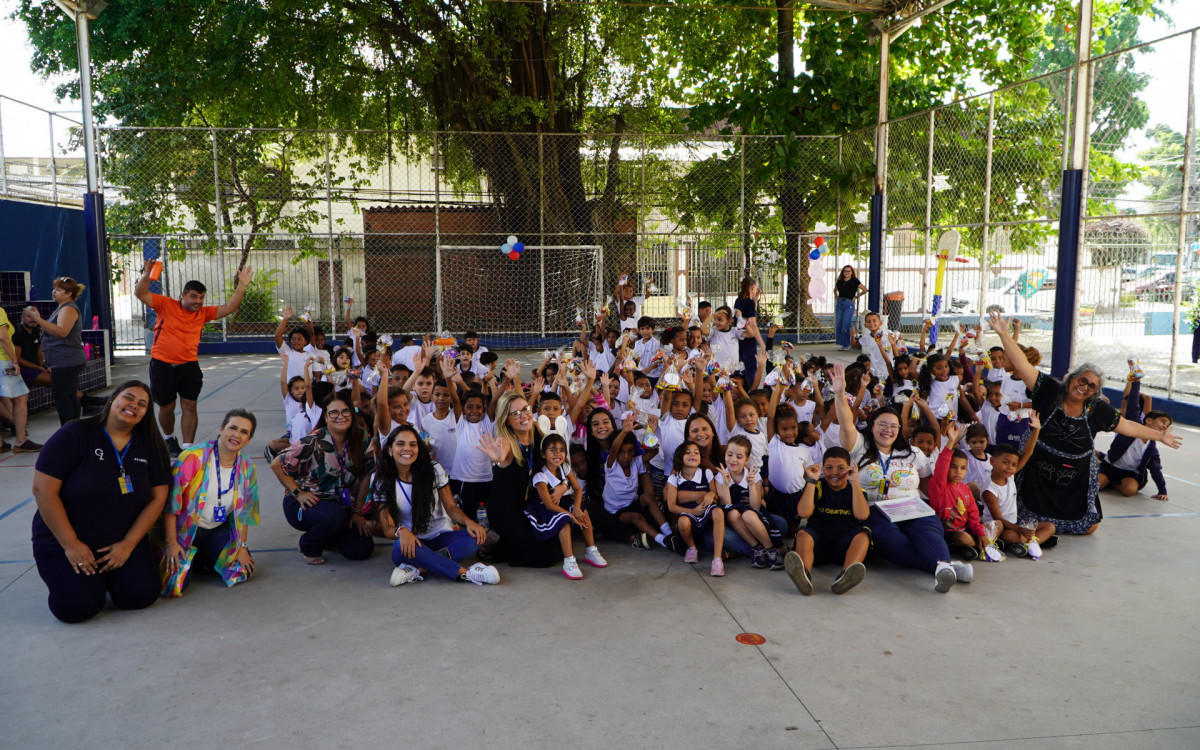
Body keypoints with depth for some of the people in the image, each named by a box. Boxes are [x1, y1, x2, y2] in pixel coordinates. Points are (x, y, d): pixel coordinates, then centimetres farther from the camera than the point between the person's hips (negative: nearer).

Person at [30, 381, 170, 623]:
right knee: (78, 607, -21)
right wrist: (71, 544, -17)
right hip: (63, 540, -3)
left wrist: (128, 544, -10)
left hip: (124, 540, 3)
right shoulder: (75, 435, -12)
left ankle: (106, 572, 16)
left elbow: (157, 497, 0)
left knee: (142, 595, -17)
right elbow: (43, 490, -15)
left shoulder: (150, 445, 1)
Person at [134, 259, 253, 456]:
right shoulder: (166, 305, -3)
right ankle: (170, 439, 38)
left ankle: (187, 447, 2)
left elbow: (229, 308, 3)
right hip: (162, 365, -2)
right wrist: (146, 276, -26)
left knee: (189, 407, -3)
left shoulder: (203, 313, 6)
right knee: (166, 408, 11)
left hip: (189, 366, 2)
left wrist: (241, 286, -7)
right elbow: (140, 294, -8)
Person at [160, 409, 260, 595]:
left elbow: (244, 511, 7)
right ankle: (188, 559, 15)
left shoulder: (247, 468, -1)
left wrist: (242, 546, 2)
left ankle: (204, 559, 18)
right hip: (185, 530, -5)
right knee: (177, 582, -20)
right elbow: (171, 501, -17)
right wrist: (171, 542, -18)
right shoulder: (193, 457, -18)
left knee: (245, 570, -8)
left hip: (217, 531, 5)